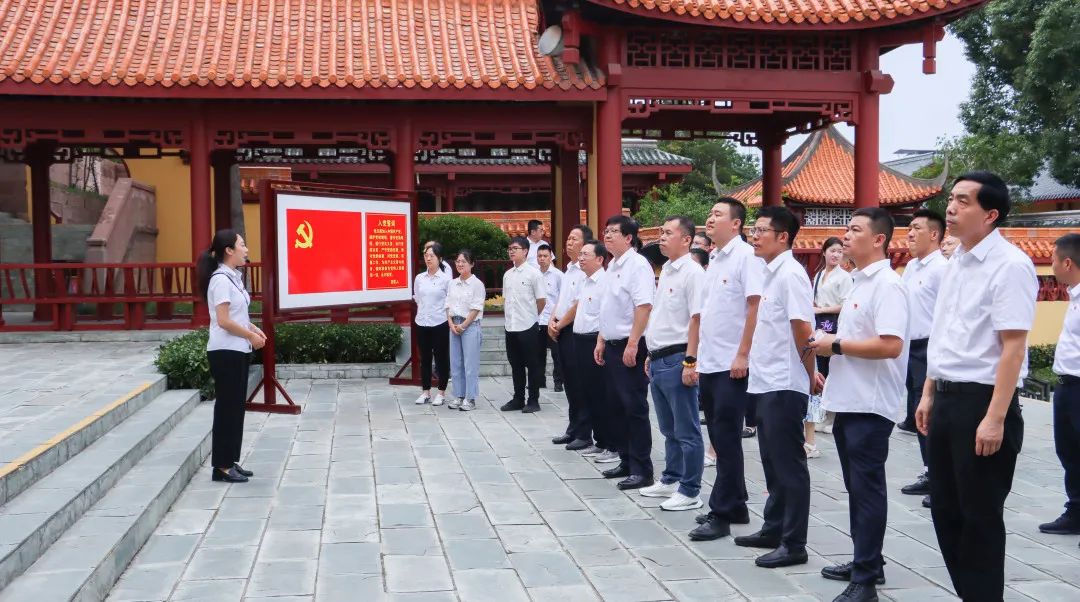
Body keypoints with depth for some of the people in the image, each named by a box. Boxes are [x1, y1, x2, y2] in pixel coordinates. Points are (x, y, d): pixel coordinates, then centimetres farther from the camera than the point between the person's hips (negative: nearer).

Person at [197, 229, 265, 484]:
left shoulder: (234, 277, 11)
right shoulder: (221, 279, -17)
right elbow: (224, 321, -21)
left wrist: (254, 329, 5)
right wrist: (251, 336, -11)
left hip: (239, 350, 9)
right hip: (226, 352, -9)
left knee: (237, 406, 12)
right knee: (227, 407, -3)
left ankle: (231, 461, 20)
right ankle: (222, 466, 5)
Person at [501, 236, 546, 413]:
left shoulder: (533, 273, -8)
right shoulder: (507, 274, 10)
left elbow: (541, 300, -5)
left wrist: (529, 316, 5)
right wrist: (508, 318, 12)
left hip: (527, 326, -6)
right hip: (510, 326, 6)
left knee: (532, 365, 2)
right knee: (515, 365, 12)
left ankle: (533, 400, 9)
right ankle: (518, 399, 20)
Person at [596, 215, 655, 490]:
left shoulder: (637, 265, -13)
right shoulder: (612, 266, 15)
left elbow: (644, 306, -21)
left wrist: (632, 344, -24)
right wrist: (601, 341, 19)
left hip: (630, 346, -9)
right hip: (612, 345, 9)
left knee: (635, 408, -4)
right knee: (616, 406, 14)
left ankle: (642, 470, 3)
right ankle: (626, 462, 25)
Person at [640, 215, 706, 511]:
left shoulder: (692, 273, -12)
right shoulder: (666, 271, 16)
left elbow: (697, 319, -18)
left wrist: (690, 362, -21)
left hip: (677, 359, -9)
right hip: (658, 360, 9)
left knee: (686, 431, -1)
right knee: (669, 429, 18)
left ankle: (689, 492, 4)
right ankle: (671, 480, 29)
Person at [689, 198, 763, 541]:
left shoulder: (746, 256, -10)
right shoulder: (714, 259, 15)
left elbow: (755, 307, -16)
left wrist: (742, 355, -19)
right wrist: (699, 358, 17)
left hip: (732, 365, -8)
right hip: (710, 364, 8)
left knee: (727, 440, -3)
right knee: (720, 438, 13)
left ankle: (721, 514, 3)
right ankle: (735, 506, 23)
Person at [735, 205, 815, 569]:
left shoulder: (790, 274, -14)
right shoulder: (771, 274, 14)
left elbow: (803, 329, -20)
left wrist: (809, 374, -10)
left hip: (784, 385, -9)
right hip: (765, 383, 9)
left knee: (789, 464, -2)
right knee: (773, 461, 16)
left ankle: (793, 544, 5)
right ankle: (774, 529, 27)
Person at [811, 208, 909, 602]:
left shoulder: (887, 285, -15)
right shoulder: (860, 282, 15)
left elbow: (890, 346, -25)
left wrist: (836, 346, -17)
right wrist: (832, 356, 14)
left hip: (870, 407, -9)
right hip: (849, 403, 9)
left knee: (867, 489, -3)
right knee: (857, 488, 16)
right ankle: (865, 563, 28)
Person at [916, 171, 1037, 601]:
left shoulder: (1009, 266, -14)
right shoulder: (955, 263, 12)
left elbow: (1012, 347, -19)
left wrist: (995, 418, -22)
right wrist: (929, 394, 19)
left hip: (981, 401, -8)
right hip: (947, 399, 8)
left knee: (980, 517, 4)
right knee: (945, 510, 15)